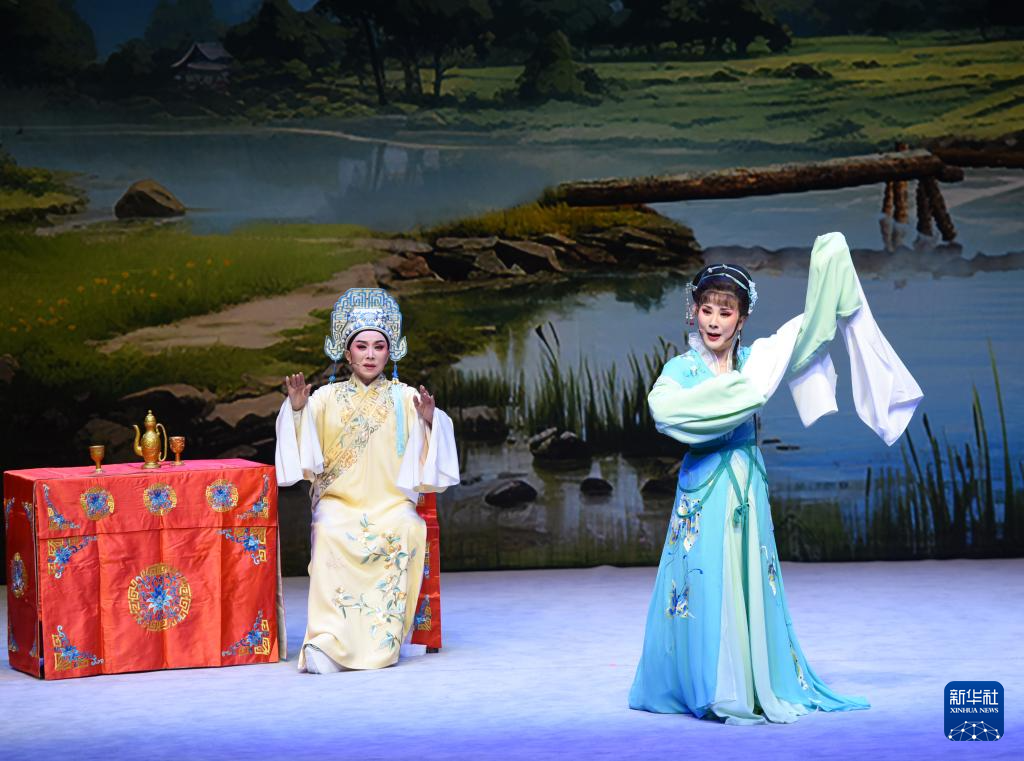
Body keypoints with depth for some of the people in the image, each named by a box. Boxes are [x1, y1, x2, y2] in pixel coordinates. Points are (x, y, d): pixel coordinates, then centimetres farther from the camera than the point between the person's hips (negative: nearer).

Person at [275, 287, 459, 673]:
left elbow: (423, 461, 3)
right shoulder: (326, 398, 9)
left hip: (391, 501, 0)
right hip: (338, 500, 0)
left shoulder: (405, 398, 8)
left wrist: (429, 421, -14)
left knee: (406, 531, -33)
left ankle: (382, 641, -27)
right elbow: (306, 458, 1)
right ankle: (327, 641, -36)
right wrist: (297, 410, -12)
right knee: (331, 536, -34)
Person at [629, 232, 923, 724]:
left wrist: (828, 262, -5)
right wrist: (740, 387, -23)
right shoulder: (682, 368, -3)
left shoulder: (754, 359, 6)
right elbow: (663, 407, -24)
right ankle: (714, 691, 2)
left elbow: (809, 331, 0)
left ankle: (762, 686, 15)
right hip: (704, 488, -4)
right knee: (707, 587, -5)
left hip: (747, 486, 4)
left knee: (751, 587, 7)